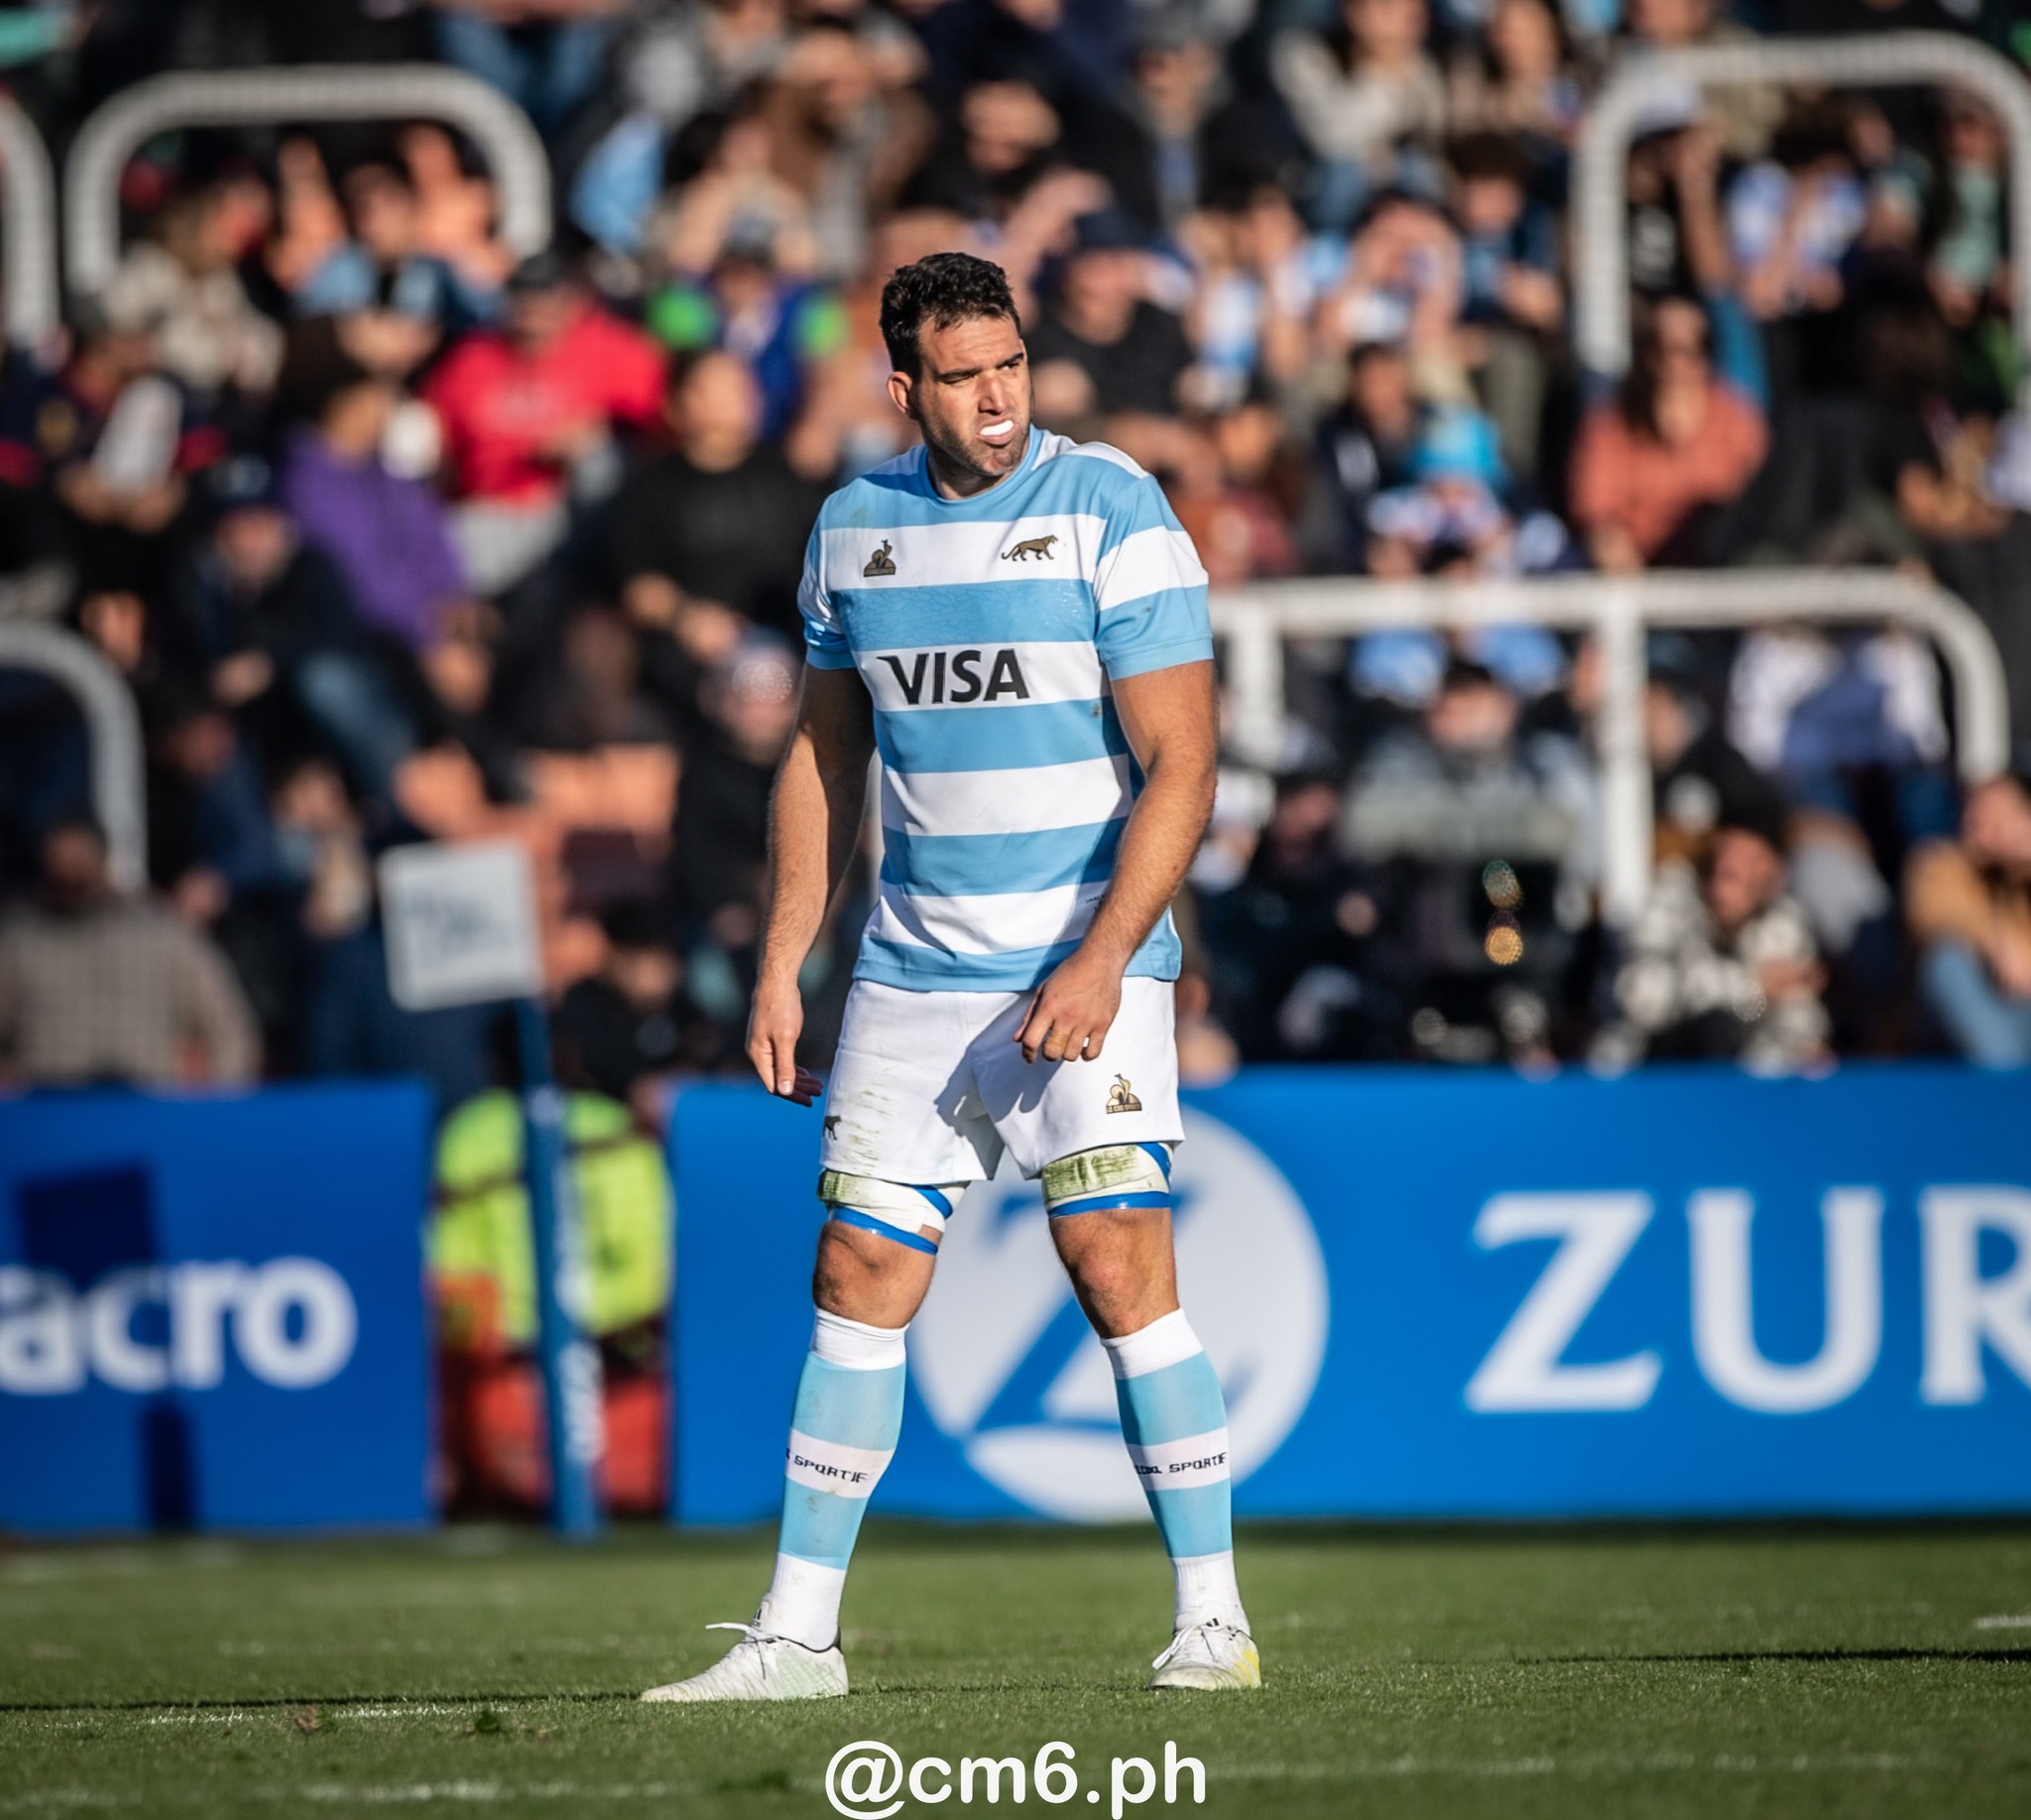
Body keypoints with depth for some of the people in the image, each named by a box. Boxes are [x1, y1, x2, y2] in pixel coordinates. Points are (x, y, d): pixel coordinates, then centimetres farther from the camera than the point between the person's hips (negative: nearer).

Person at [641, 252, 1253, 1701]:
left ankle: (1214, 1618, -7)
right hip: (912, 971, 5)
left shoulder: (1112, 512, -8)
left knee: (1119, 1260, -14)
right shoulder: (855, 526, 8)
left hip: (1085, 966, -5)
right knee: (861, 1274, 3)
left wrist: (1101, 961, -20)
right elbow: (828, 753, 19)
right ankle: (799, 1633, 9)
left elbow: (1181, 768, -11)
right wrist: (782, 966, 13)